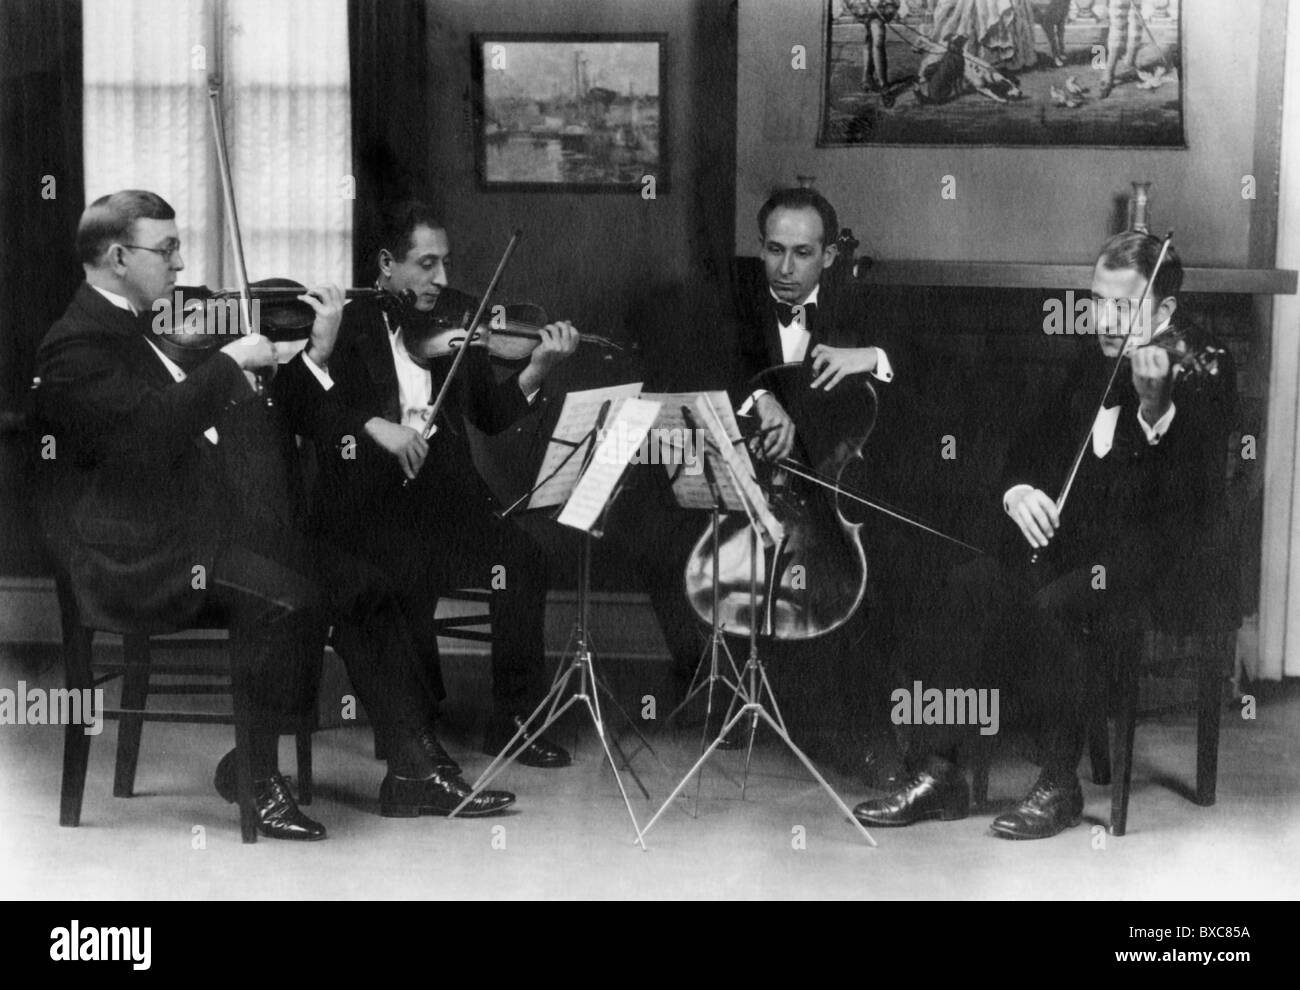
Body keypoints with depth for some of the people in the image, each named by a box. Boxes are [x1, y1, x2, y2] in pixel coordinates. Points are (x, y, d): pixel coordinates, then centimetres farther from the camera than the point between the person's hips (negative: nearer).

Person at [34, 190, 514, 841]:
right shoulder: (76, 347, -10)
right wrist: (232, 360, -19)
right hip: (137, 556, -9)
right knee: (285, 599, -31)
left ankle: (412, 770, 0)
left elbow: (218, 420, 19)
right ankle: (252, 776, -13)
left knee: (362, 583, -3)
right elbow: (155, 427, -28)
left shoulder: (141, 332, 20)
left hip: (204, 524, 9)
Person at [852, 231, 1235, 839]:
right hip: (1071, 545, 6)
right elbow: (1033, 444, 19)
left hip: (1155, 561, -6)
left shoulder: (1202, 371, -6)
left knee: (1048, 603, -33)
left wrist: (1156, 407, -40)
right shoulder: (1091, 369, 15)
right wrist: (1018, 489, -5)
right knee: (967, 586, -20)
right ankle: (936, 772, -15)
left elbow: (1196, 491, -22)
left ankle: (1060, 786, -17)